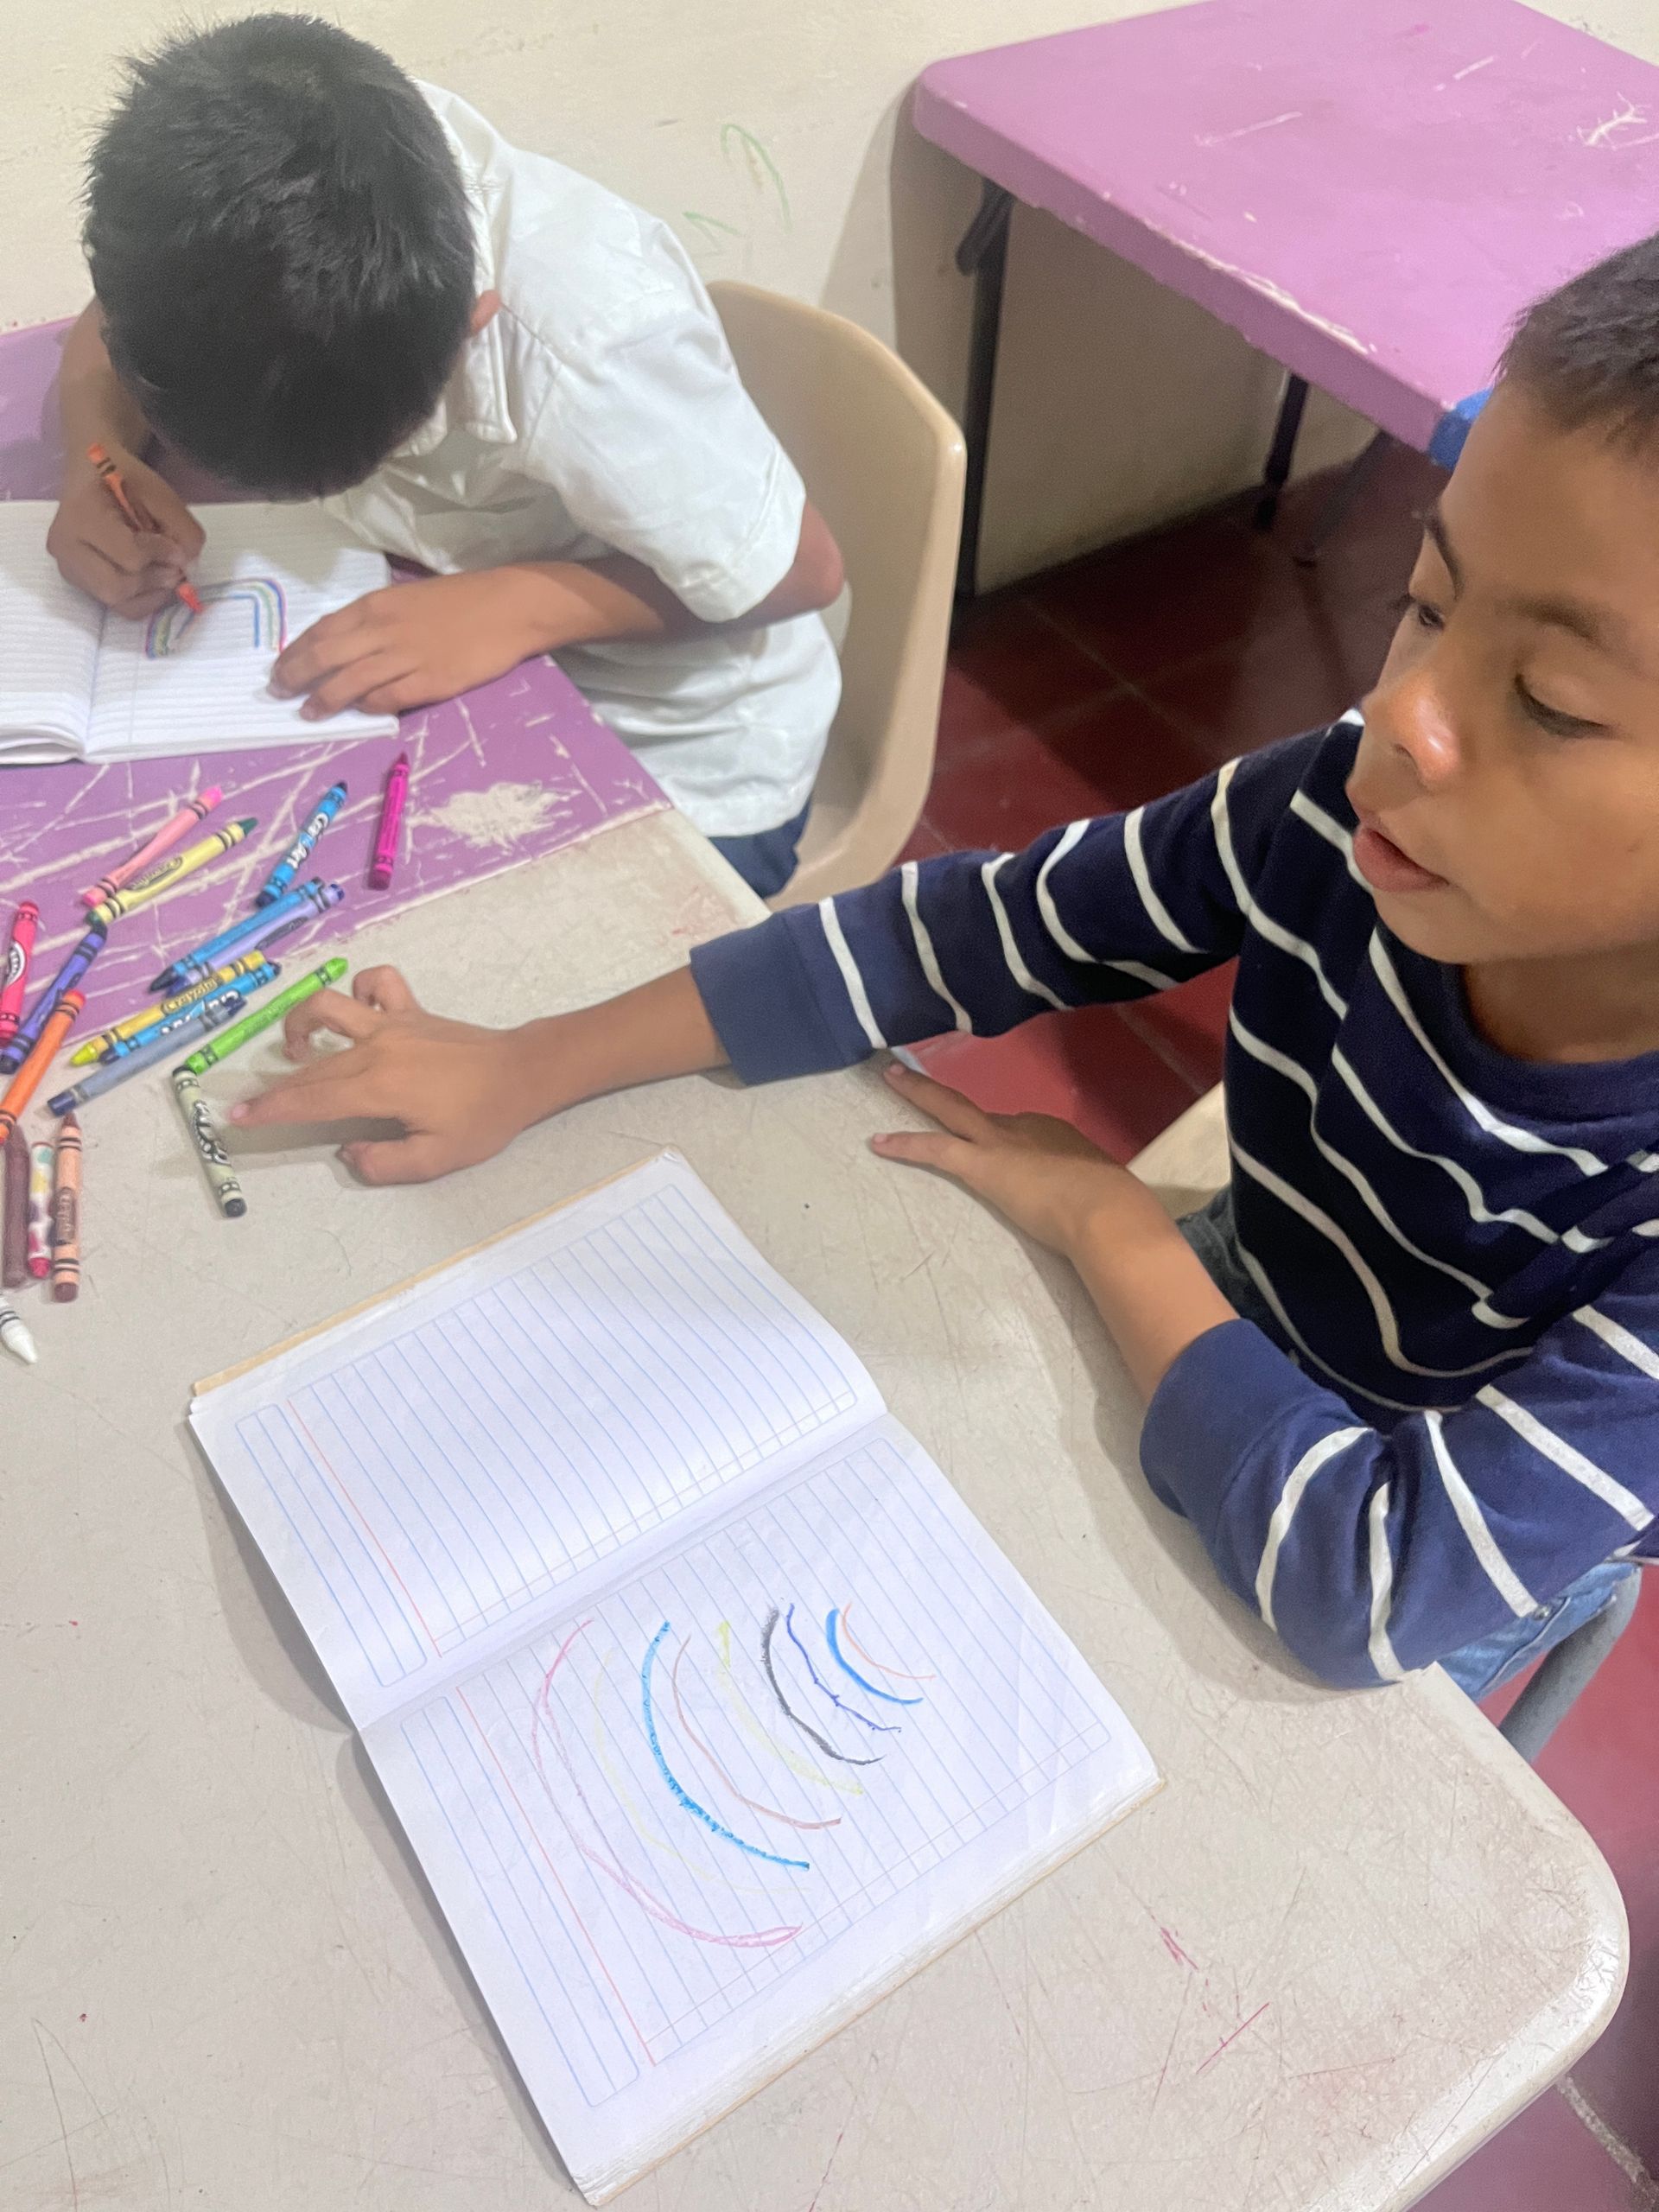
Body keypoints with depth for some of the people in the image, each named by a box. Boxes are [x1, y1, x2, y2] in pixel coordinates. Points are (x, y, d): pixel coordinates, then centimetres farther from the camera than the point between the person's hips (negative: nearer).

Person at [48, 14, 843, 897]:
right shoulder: (241, 188, -21)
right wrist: (99, 464, -21)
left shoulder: (591, 347, -36)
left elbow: (803, 571, -22)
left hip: (677, 758, -4)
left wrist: (518, 605, -33)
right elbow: (108, 324, 0)